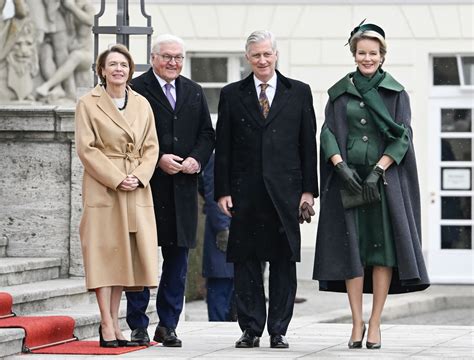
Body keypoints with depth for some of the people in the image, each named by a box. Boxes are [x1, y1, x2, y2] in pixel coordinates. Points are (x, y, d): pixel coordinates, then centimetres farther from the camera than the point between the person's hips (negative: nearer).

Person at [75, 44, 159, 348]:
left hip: (137, 191, 4)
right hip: (102, 188, -4)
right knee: (104, 254, -6)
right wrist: (116, 178, -14)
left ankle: (114, 323, 10)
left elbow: (151, 147, 10)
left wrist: (139, 177, -7)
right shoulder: (88, 104, -1)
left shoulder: (142, 104, 12)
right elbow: (86, 148, -7)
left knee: (126, 255, 5)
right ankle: (107, 326, -6)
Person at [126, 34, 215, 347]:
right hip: (147, 184, -5)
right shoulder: (136, 90, -3)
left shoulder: (194, 92, 15)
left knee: (178, 256, 6)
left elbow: (207, 134, 13)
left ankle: (168, 325, 13)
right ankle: (138, 326, 5)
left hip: (183, 186, 5)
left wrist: (196, 159, -5)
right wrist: (158, 160, -15)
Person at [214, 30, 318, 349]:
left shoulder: (299, 93, 8)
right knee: (246, 262, 1)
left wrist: (309, 189, 0)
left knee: (284, 261, 1)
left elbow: (308, 144, 6)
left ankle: (279, 331, 7)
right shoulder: (232, 95, 9)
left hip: (285, 191, 0)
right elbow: (223, 147, 7)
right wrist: (222, 191, -1)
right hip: (245, 193, 1)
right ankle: (251, 329, 7)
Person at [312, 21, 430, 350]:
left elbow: (402, 137, -2)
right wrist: (342, 167, -14)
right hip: (348, 177, 1)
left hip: (384, 179, -1)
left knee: (383, 248, -6)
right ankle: (357, 323, 1)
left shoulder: (396, 93, 6)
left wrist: (377, 171, -13)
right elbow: (328, 134, 2)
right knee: (352, 249, -2)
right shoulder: (340, 92, 9)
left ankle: (375, 323, -2)